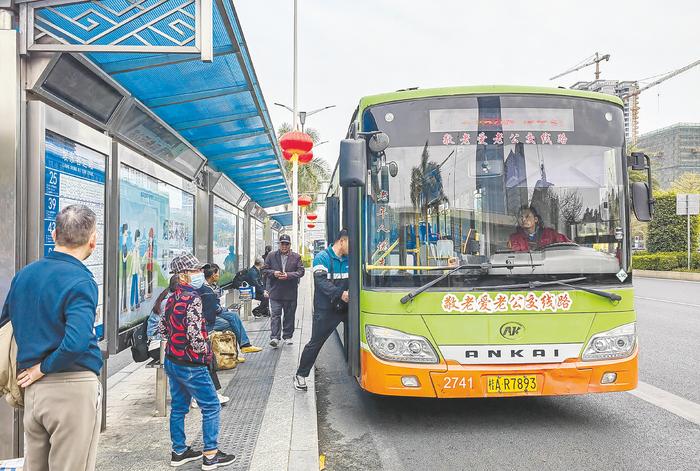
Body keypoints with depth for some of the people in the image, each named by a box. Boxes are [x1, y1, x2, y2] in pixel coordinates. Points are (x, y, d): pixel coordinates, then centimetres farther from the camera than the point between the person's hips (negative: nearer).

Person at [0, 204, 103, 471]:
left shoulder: (23, 275, 8)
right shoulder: (80, 281, -16)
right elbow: (76, 342, -29)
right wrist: (44, 368, -12)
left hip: (33, 389, 8)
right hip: (73, 389, -7)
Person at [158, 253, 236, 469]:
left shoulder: (172, 299, 6)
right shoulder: (192, 299, -21)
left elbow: (161, 328, 15)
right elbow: (195, 333, -27)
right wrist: (204, 353, -10)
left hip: (172, 360, 9)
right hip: (191, 365, -9)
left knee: (178, 407, 17)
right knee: (211, 407, 3)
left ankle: (179, 451, 28)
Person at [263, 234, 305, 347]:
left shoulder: (296, 257, 3)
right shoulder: (271, 256, 5)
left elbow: (301, 271, -2)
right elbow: (264, 269, 7)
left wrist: (288, 275, -16)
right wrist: (273, 273, -13)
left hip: (291, 292, 1)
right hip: (275, 291, -1)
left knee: (289, 315, 10)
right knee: (275, 315, -6)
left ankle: (287, 336, 22)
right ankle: (275, 337, -7)